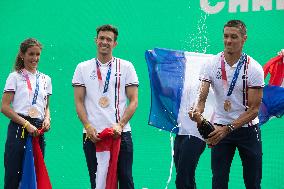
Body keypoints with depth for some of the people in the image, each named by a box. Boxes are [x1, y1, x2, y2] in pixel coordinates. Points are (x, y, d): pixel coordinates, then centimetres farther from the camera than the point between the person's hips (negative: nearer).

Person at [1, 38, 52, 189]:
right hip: (19, 129, -4)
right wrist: (26, 124, -15)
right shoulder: (15, 77, 1)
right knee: (13, 176, -6)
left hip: (38, 131, 4)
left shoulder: (45, 79, 15)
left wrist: (47, 119, -1)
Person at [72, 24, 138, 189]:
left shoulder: (126, 67, 7)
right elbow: (79, 101, 7)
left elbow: (134, 101, 3)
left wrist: (120, 125, -12)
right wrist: (88, 126, -9)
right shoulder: (83, 68, 10)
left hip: (120, 133, -1)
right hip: (92, 134, 1)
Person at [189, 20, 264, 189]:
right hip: (220, 128, 1)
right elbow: (202, 98, -9)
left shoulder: (254, 69, -12)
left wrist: (227, 129, -26)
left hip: (248, 129, -1)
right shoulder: (212, 65, -5)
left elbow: (254, 109, -15)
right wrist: (197, 112, -34)